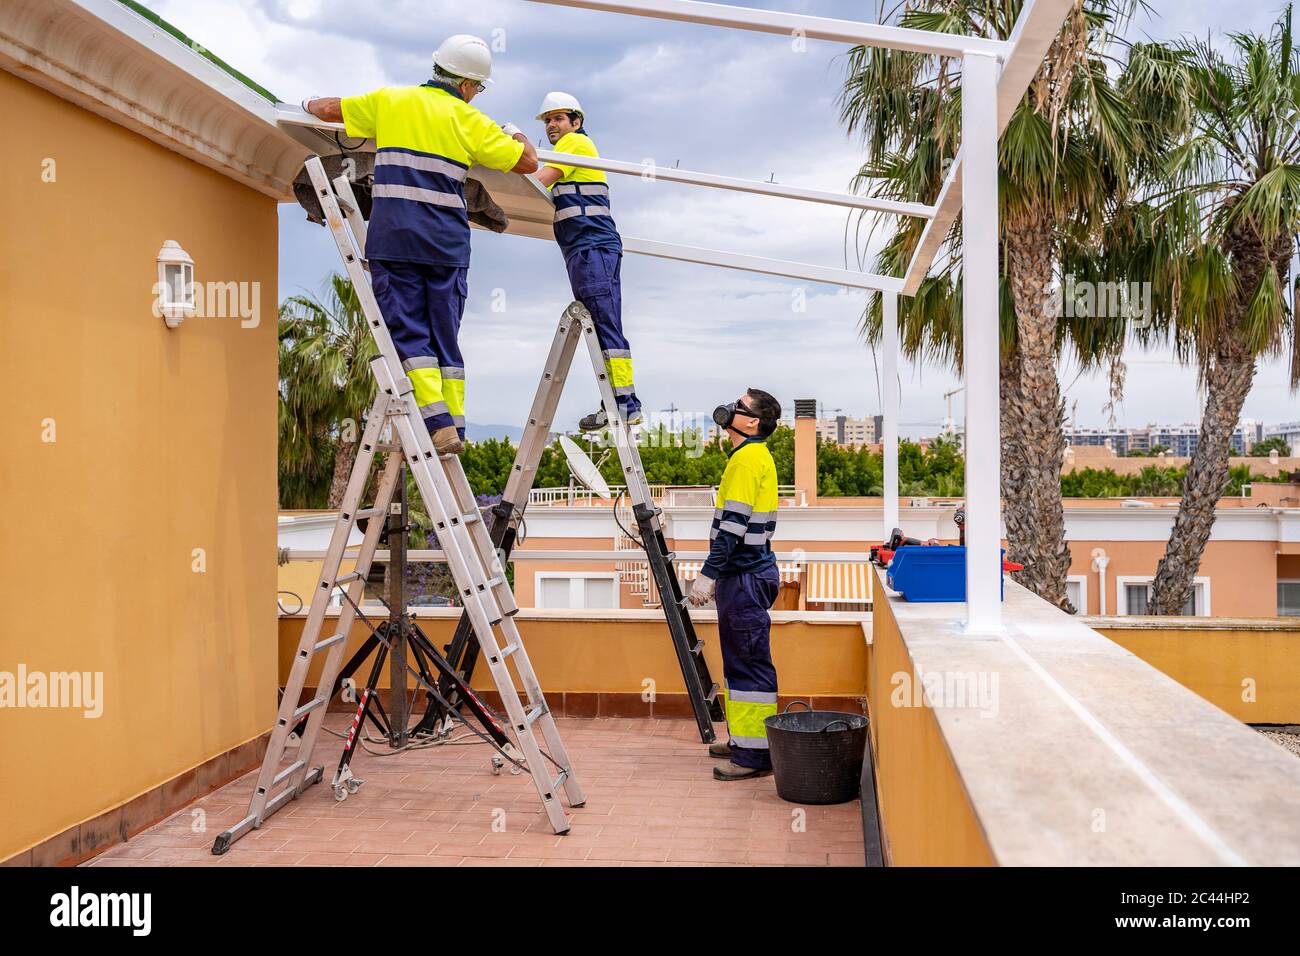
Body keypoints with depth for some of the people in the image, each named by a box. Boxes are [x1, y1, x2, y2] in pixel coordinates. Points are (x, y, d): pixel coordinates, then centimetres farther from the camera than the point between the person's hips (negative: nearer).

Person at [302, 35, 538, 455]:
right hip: (447, 245, 1)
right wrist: (516, 134, 31)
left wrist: (309, 104, 43)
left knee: (408, 332, -1)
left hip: (394, 240, 0)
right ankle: (455, 426, 6)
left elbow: (331, 108, 20)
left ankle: (437, 422, -13)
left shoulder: (389, 100, 10)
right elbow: (528, 162, 9)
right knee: (445, 337, 8)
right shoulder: (469, 120, 6)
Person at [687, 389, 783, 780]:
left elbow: (733, 526, -21)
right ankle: (742, 739, 24)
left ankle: (755, 754, -2)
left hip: (746, 577, -10)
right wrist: (719, 575, 24)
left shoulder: (747, 460, -14)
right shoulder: (758, 456, 18)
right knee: (738, 660, 16)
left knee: (750, 663, -6)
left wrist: (707, 575, -20)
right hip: (744, 574, 10)